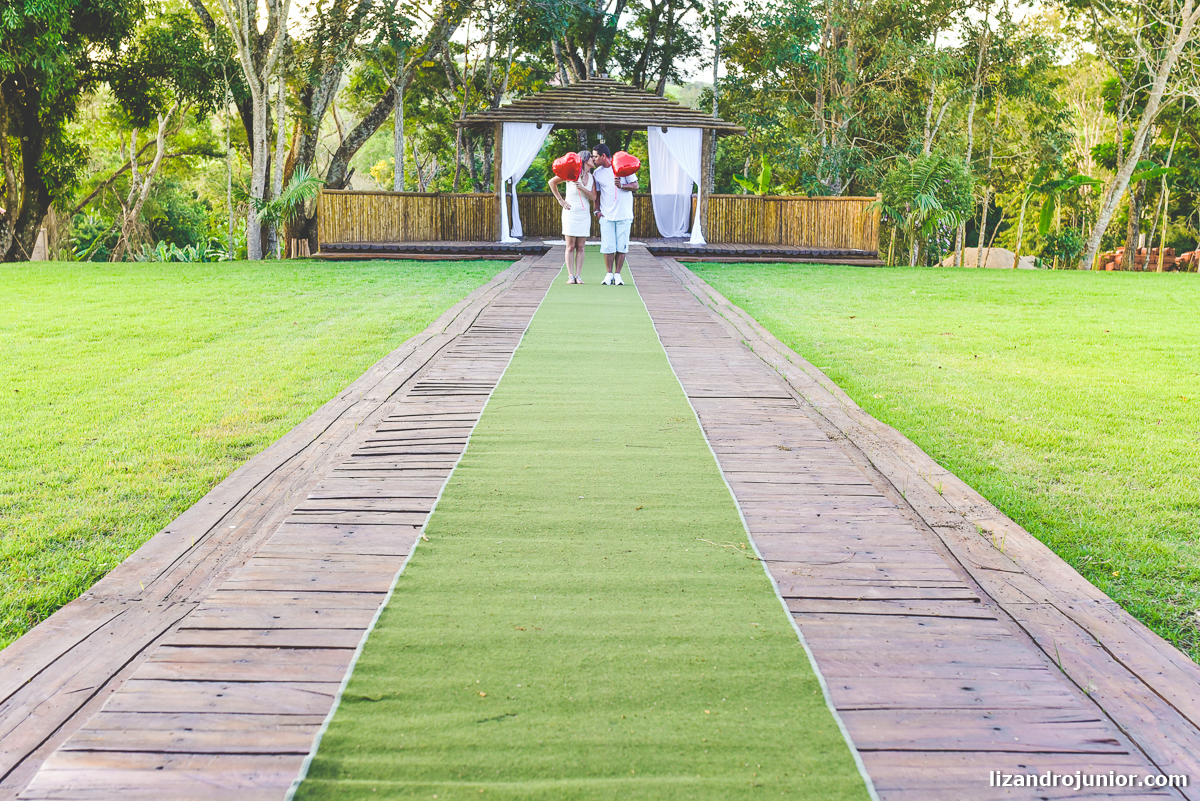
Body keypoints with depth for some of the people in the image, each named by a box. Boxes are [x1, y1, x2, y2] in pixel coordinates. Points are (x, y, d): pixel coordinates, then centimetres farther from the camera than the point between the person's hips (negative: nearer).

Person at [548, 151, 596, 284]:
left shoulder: (591, 178, 10)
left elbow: (593, 197, 1)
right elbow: (552, 182, 0)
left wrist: (582, 188, -15)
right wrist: (560, 200, -1)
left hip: (585, 214, 4)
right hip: (571, 213, -4)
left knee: (580, 247, 2)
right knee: (570, 246, -3)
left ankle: (578, 276, 4)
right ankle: (570, 276, -1)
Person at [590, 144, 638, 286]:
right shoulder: (596, 173, 8)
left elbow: (635, 186, -1)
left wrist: (621, 186, -18)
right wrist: (597, 210, 5)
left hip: (624, 214, -2)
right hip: (606, 215, 2)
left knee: (622, 246, -1)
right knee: (608, 246, -3)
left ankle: (617, 275, 7)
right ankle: (609, 274, 6)